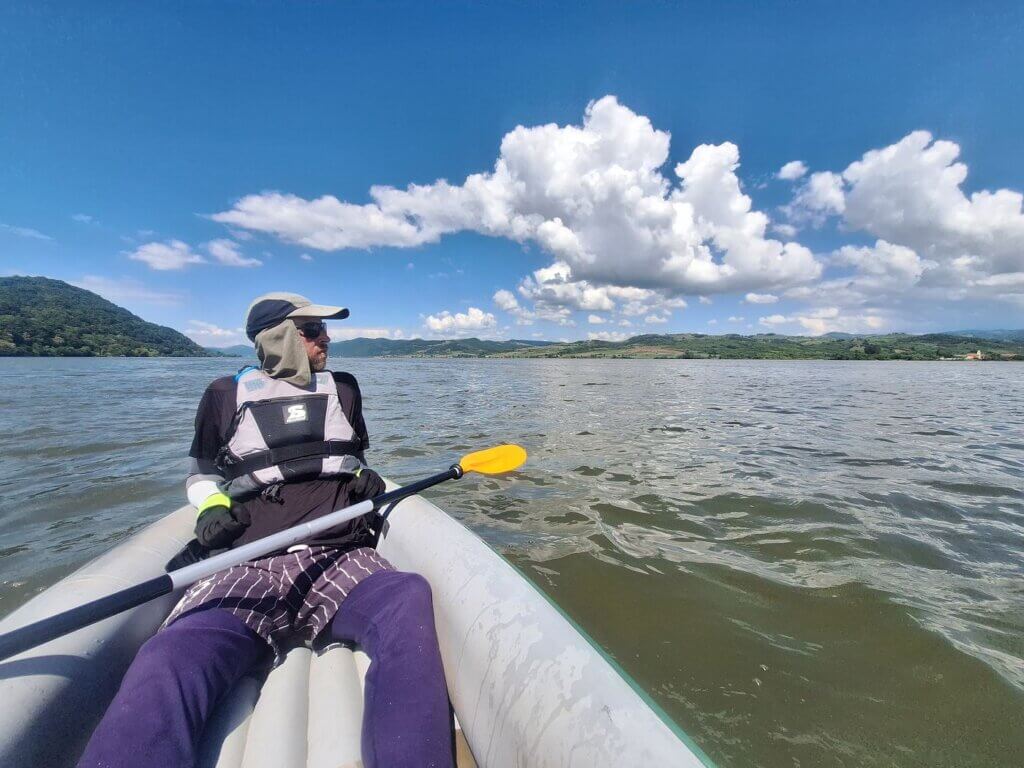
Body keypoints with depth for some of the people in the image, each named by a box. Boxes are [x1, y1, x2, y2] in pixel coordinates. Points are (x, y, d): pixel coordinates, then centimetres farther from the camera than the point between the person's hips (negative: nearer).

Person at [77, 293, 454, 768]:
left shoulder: (342, 389, 19)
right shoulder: (227, 395, 14)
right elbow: (201, 477, 25)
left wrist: (365, 478, 7)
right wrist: (211, 507, 2)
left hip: (339, 560, 0)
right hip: (246, 568, 1)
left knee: (407, 599, -33)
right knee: (167, 666, -33)